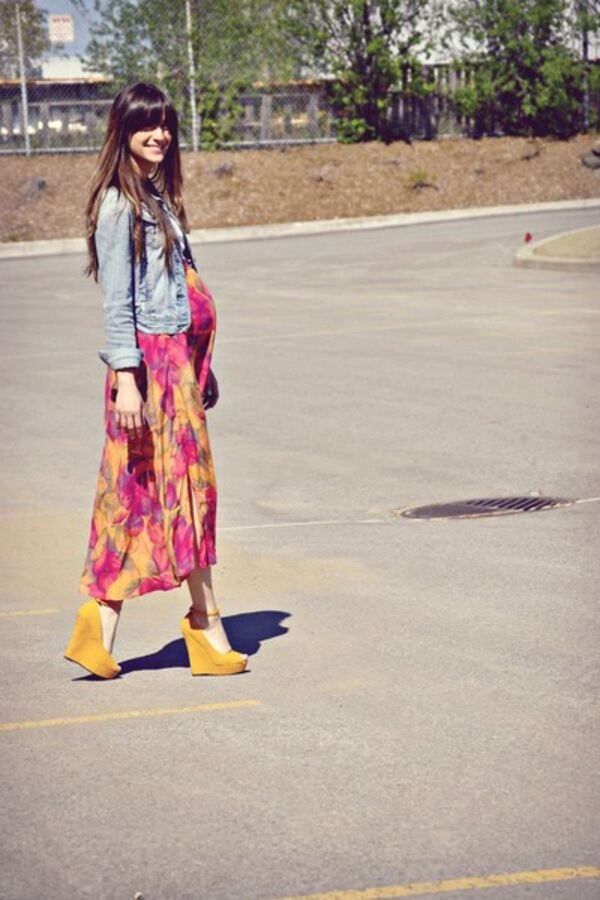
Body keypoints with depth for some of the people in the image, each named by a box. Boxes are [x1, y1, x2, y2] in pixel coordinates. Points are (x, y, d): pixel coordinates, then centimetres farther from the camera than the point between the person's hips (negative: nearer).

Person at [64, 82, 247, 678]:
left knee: (135, 494, 6)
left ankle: (98, 629, 7)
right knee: (187, 485, -4)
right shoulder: (118, 204, -9)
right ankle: (207, 627, 2)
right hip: (149, 358, -9)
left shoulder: (157, 198, 19)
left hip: (178, 355, 9)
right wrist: (126, 376, -19)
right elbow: (117, 301, -14)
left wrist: (200, 368, 20)